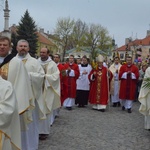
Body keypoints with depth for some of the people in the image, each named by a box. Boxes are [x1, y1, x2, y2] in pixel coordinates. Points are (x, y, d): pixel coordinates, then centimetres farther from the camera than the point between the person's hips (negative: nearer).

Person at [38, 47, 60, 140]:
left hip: (47, 91, -3)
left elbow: (55, 76, -8)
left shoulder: (52, 64, -1)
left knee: (45, 111, 2)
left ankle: (45, 131, 11)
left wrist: (45, 76, -18)